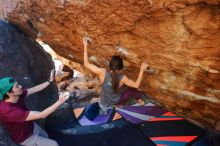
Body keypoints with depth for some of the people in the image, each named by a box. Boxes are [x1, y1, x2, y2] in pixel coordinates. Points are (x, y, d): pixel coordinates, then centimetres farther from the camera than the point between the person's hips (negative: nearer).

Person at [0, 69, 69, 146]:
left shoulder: (17, 96, -18)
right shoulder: (9, 111, -42)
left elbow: (35, 89, -3)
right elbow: (41, 115, -42)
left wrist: (50, 81, -7)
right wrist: (59, 101, -39)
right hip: (25, 137, -7)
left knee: (46, 137, 30)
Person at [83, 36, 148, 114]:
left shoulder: (102, 73, -28)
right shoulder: (122, 78, -27)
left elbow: (86, 64, -22)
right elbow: (136, 85, -14)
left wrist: (85, 46, -21)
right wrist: (142, 70, -12)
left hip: (104, 102, 2)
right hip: (116, 101, -2)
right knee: (133, 90, 20)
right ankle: (140, 102, 47)